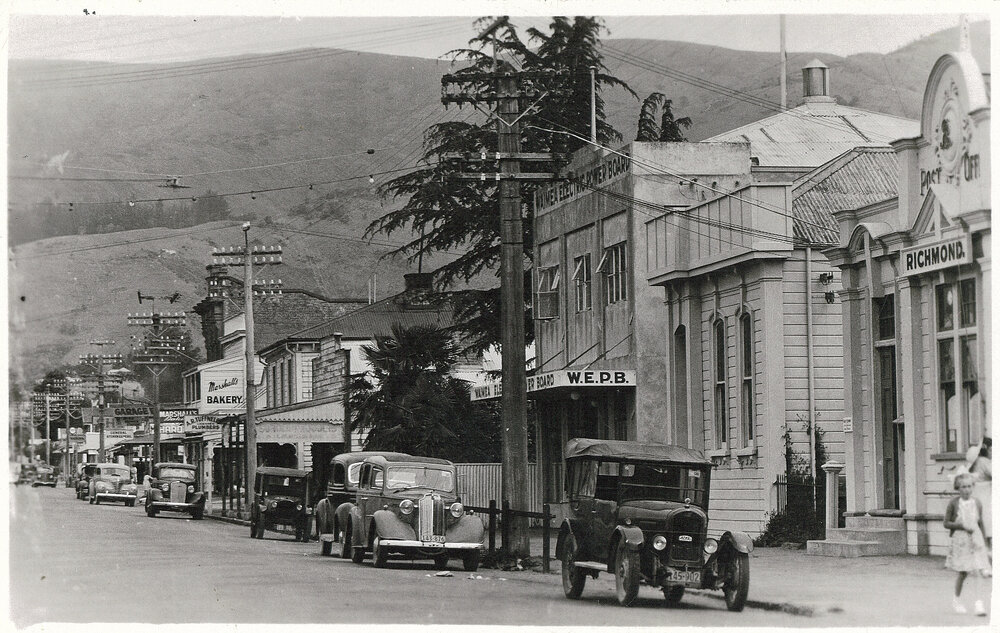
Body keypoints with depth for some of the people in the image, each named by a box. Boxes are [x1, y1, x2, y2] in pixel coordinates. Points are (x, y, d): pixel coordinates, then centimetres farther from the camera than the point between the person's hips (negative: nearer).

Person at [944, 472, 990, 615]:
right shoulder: (954, 503, -6)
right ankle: (956, 600, 27)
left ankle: (979, 603, -11)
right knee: (962, 573, 6)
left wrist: (984, 542, 15)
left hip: (975, 540, 2)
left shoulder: (977, 503, 2)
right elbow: (946, 523, -4)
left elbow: (980, 523, 12)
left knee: (977, 572, -9)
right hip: (960, 540, -1)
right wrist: (962, 526, -17)